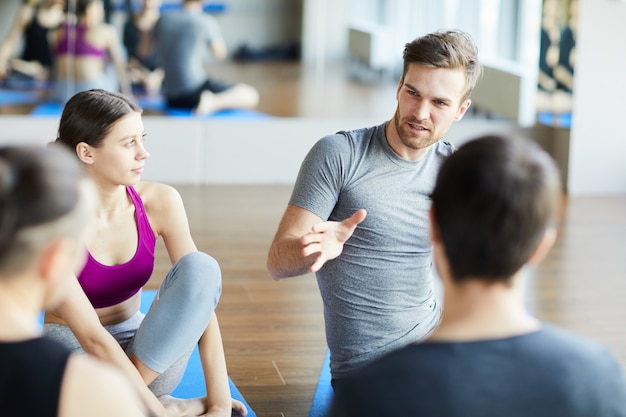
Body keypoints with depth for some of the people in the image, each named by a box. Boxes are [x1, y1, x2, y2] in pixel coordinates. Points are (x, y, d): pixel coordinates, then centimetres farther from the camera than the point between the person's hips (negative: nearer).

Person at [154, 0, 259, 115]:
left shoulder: (163, 19, 4)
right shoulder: (207, 21, -9)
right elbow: (220, 54, 6)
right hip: (194, 90, -8)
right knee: (251, 95, -10)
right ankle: (213, 102, -27)